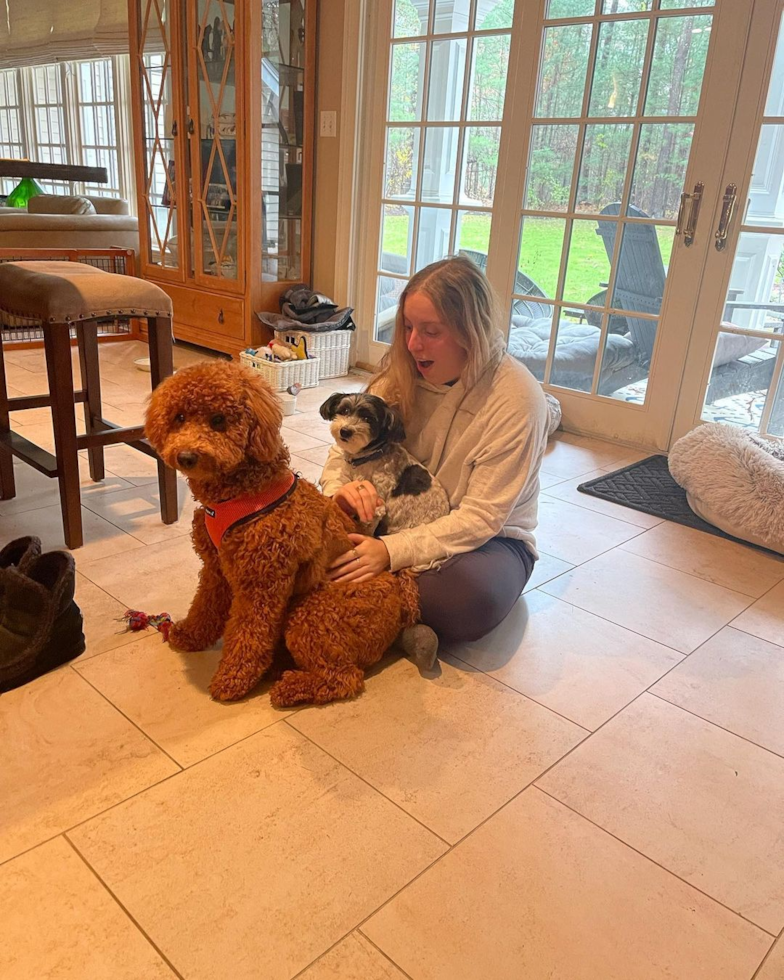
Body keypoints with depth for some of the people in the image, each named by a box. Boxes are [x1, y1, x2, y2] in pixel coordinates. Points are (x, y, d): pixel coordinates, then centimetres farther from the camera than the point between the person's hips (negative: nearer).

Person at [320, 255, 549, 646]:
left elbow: (481, 517, -24)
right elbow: (346, 447, -4)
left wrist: (392, 552, -34)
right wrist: (340, 488, -29)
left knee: (473, 598, -37)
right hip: (405, 519, 4)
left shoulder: (516, 398, -23)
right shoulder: (402, 373, -8)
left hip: (488, 537, -3)